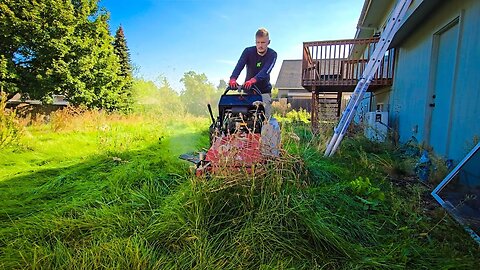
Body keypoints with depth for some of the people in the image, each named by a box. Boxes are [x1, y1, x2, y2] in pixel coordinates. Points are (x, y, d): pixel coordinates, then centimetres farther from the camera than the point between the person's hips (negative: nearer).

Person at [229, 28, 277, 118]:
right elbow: (239, 66, -20)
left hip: (264, 91, -1)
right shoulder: (248, 51, -4)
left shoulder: (272, 54, -8)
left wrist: (253, 80, -45)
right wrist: (233, 78, -41)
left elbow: (265, 71, -26)